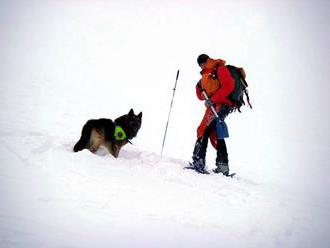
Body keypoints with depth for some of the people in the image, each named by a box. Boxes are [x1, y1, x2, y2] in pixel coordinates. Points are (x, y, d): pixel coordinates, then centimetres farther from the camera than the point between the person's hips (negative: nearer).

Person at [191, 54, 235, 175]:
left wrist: (213, 99, -20)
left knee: (203, 130, -16)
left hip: (220, 105, -10)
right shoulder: (206, 76, 25)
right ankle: (223, 167, 9)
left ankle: (198, 161, -22)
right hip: (213, 106, 10)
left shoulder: (220, 69, -1)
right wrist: (199, 87, 1)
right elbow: (201, 96, 22)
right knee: (215, 136, 8)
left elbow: (228, 86, -16)